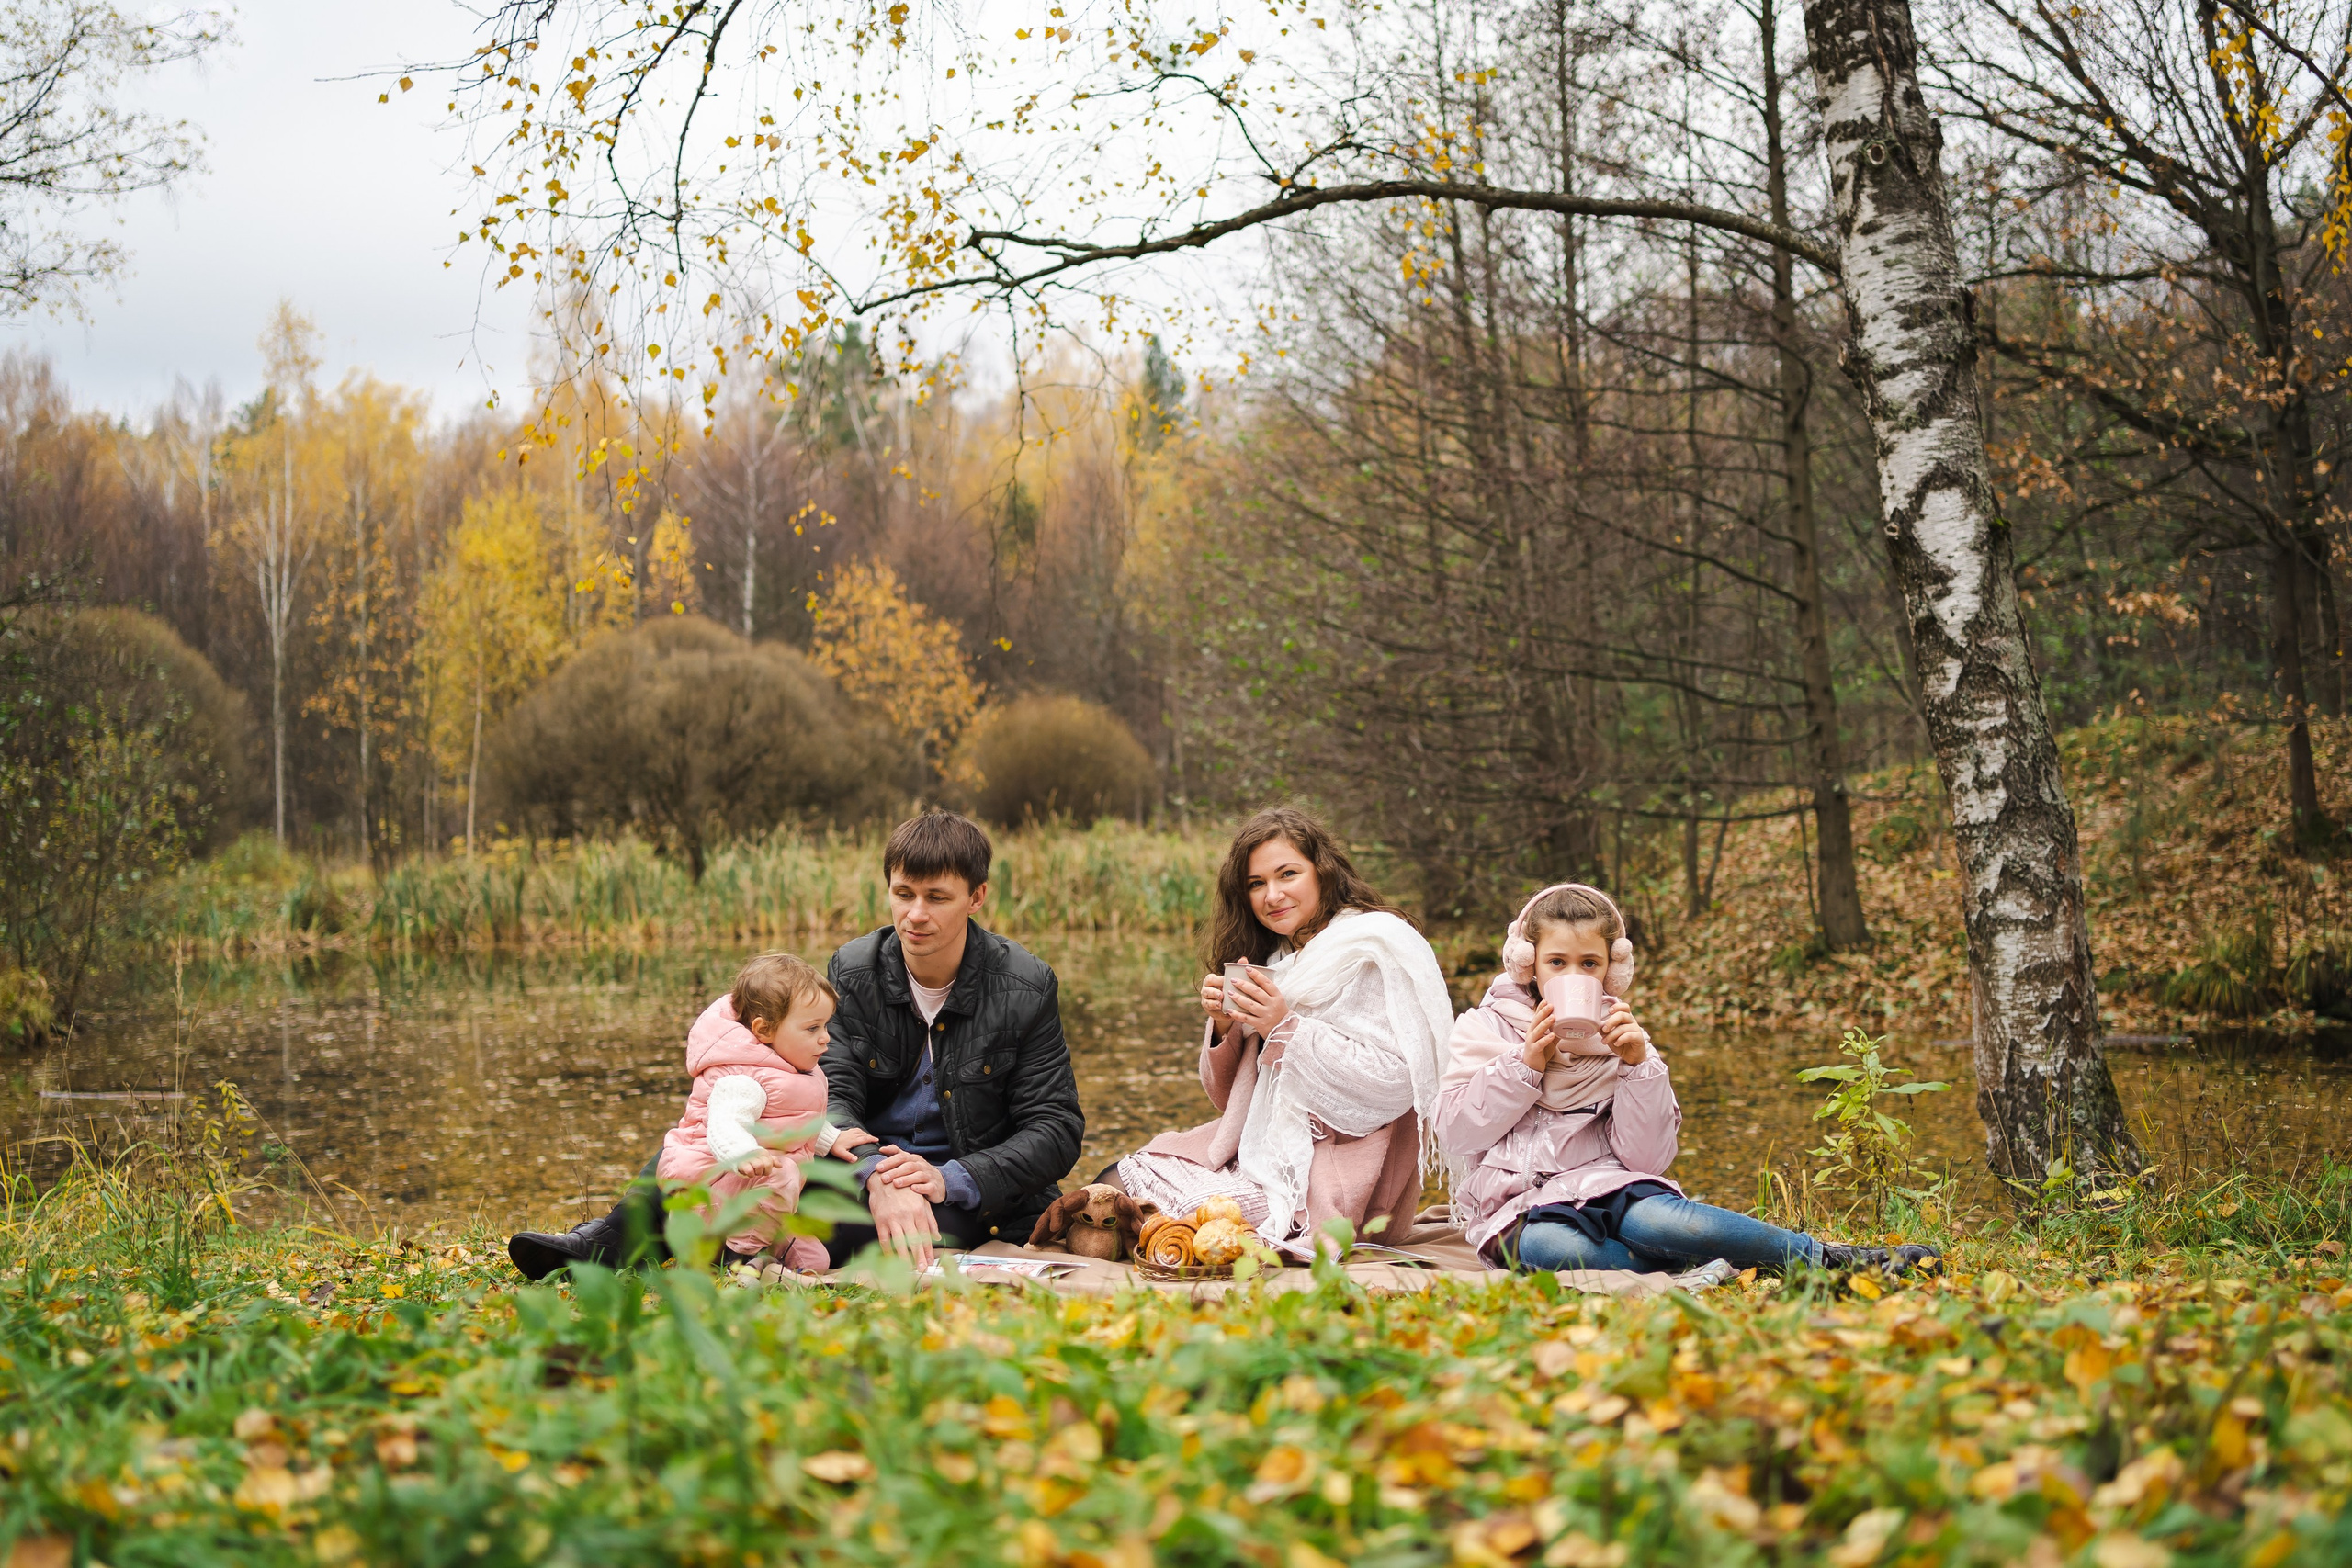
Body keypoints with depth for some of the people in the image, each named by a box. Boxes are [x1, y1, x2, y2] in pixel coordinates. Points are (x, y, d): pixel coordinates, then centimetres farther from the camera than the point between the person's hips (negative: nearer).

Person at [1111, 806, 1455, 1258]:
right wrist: (1222, 1025, -5)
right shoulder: (1274, 960, 15)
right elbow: (1231, 1097, 15)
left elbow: (1395, 1084, -17)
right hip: (1264, 1149, 7)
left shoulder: (1378, 947, -7)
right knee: (1129, 1175, -11)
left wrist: (1288, 1028, -19)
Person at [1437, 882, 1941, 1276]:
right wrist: (1525, 1064, -9)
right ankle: (1688, 1272, -33)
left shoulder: (1619, 1036, 13)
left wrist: (1639, 1065, -10)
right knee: (1546, 1249, -41)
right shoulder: (1484, 1028, 10)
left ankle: (1833, 1257, -27)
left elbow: (1647, 1158, 2)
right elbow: (1456, 1134, -2)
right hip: (1521, 1207, -1)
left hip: (1607, 1186, 1)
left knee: (1656, 1220, -37)